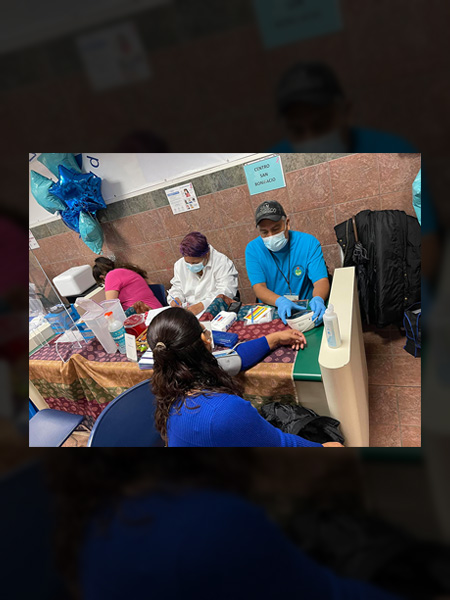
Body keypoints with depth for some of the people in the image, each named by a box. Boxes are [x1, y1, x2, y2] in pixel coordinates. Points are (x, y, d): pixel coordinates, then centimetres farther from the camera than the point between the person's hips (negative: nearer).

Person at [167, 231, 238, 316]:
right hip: (188, 313, 4)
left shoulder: (222, 263, -9)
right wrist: (175, 299, -4)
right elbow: (177, 288, 20)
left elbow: (226, 292, -18)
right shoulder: (180, 265, 10)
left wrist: (202, 305, -29)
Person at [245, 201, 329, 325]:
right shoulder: (253, 249, -2)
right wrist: (280, 301, -30)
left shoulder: (308, 242, -4)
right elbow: (259, 287, -9)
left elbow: (321, 281, -11)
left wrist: (318, 299, -34)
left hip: (306, 309, 1)